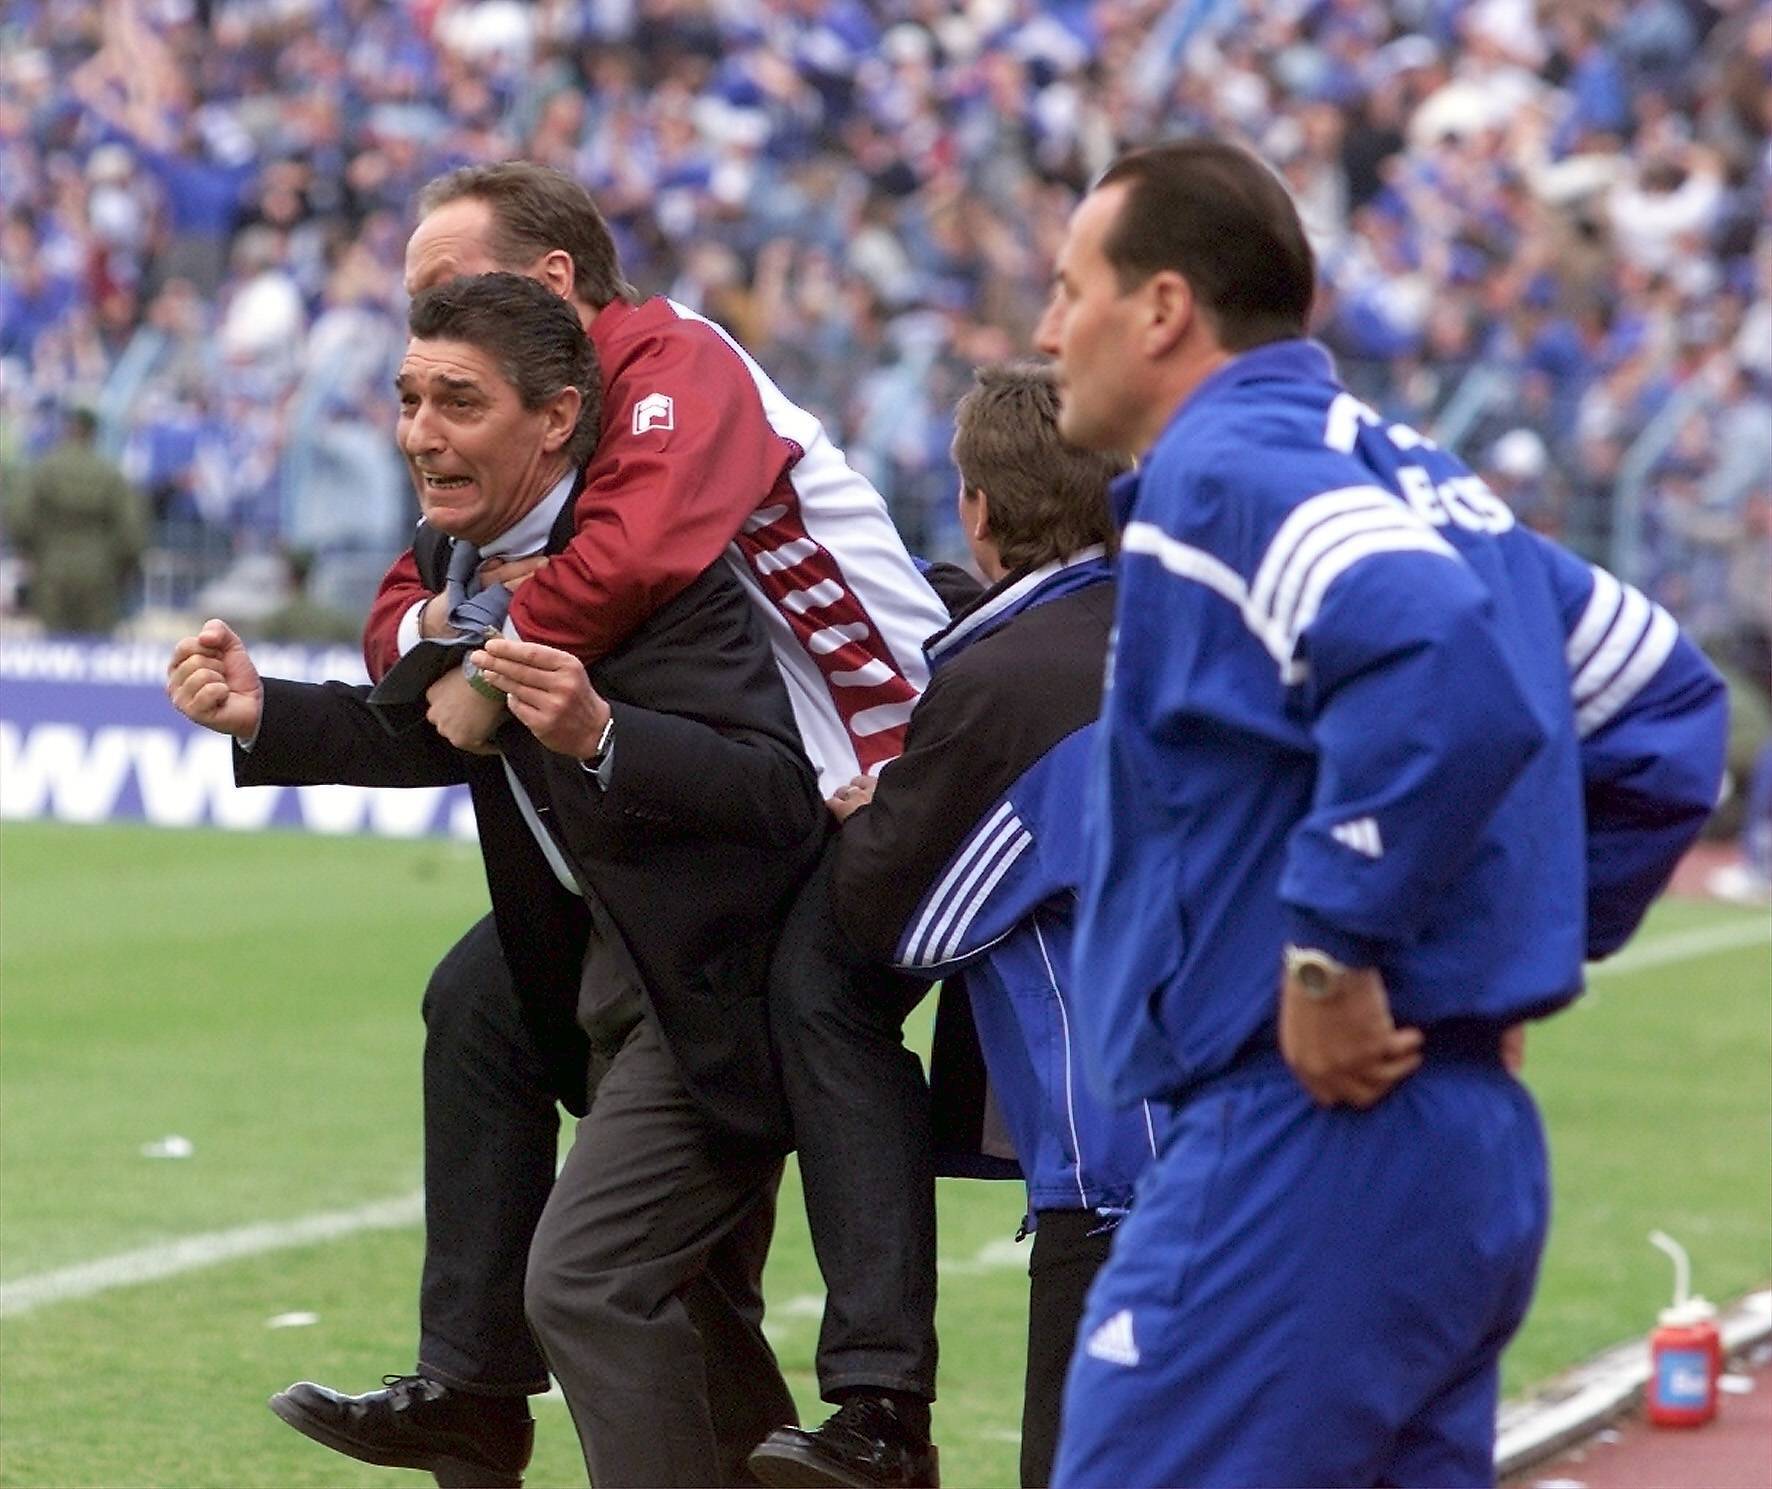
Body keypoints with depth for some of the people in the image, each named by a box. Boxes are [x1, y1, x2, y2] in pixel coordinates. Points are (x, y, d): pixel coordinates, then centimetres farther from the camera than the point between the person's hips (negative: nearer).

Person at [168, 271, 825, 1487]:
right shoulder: (477, 560, 1)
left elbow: (782, 792, -32)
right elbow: (445, 737, 18)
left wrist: (600, 735, -45)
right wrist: (264, 713, 5)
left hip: (716, 992, -10)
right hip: (622, 979, 10)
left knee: (586, 1279, -17)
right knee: (688, 1307, 20)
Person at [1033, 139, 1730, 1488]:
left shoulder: (1220, 470, -10)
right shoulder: (1408, 474, 18)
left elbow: (1435, 654, -29)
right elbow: (1664, 703, 24)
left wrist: (1335, 947, -24)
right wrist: (1534, 944, 20)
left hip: (1307, 1138, -10)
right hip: (1481, 1143, 10)